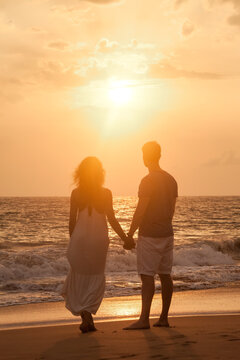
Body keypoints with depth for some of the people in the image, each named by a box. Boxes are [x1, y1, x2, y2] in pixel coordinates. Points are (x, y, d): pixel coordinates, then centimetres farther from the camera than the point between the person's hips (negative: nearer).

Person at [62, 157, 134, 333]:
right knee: (96, 277, 13)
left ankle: (86, 318, 10)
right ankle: (87, 314, -1)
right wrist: (125, 239, 2)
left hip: (80, 238, 1)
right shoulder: (106, 193, -6)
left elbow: (72, 221, 1)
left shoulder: (76, 193, -2)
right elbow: (112, 219, -7)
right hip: (99, 238, -1)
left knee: (80, 277, 14)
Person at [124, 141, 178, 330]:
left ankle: (144, 319, -12)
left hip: (149, 234, -8)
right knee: (165, 275, 10)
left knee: (147, 276, -9)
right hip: (167, 233, 8)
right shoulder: (171, 180, 10)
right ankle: (164, 318, 14)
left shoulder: (148, 181, -14)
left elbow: (140, 210, -17)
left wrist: (130, 234, -11)